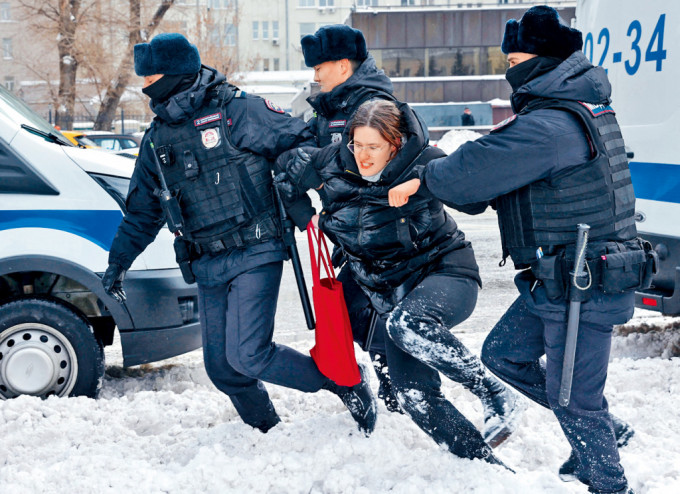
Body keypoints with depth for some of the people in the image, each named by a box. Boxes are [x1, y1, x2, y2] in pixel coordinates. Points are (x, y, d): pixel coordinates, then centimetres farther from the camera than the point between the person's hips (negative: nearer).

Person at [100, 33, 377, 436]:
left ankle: (344, 380, 1)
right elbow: (143, 209, 21)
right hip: (209, 267, 7)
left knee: (246, 355, -16)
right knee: (222, 368, 6)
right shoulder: (158, 138, 13)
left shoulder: (235, 110, -7)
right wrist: (119, 261, 17)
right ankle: (269, 433, 27)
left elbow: (297, 142, -4)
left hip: (255, 255, -7)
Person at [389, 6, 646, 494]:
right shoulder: (581, 106, 11)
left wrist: (422, 180, -4)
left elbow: (475, 172, -20)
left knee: (571, 398, 2)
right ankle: (605, 428, 28)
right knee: (503, 355, 19)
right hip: (557, 281, 10)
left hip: (584, 289, -10)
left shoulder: (548, 127, -22)